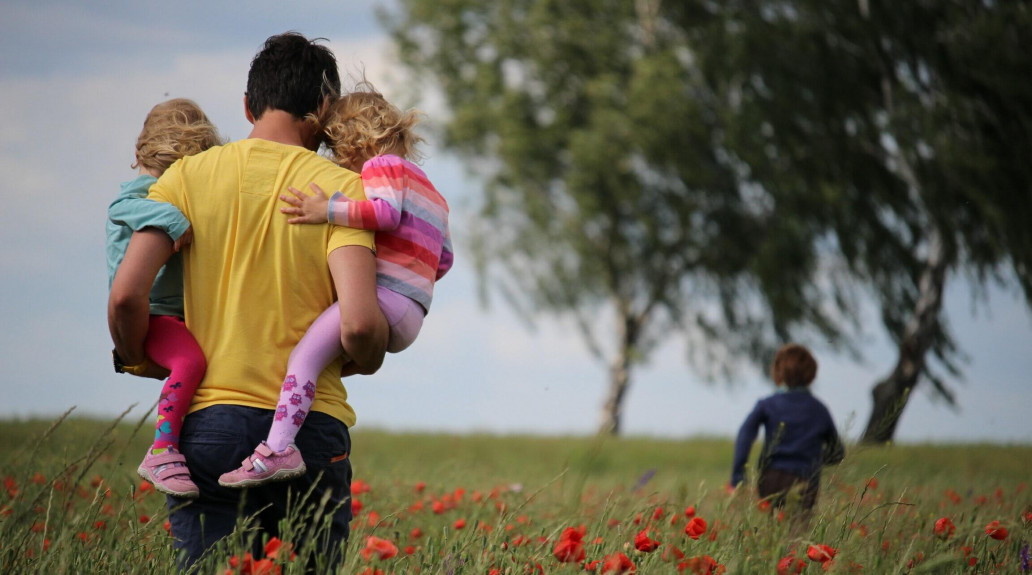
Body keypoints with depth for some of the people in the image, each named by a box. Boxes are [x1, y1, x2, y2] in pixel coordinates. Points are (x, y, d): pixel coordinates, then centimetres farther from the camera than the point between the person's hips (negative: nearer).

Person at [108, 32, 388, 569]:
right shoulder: (341, 187, -1)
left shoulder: (189, 176, 5)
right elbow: (358, 324, -13)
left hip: (207, 420, 1)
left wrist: (140, 362, 14)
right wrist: (367, 361, 10)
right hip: (310, 428, -1)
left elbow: (125, 296, -6)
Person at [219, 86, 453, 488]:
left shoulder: (382, 165, 2)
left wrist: (328, 211, -22)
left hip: (384, 297, -11)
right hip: (407, 320, 11)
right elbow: (444, 259, 29)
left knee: (306, 352, -24)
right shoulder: (429, 190, 31)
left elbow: (386, 212, -19)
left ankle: (278, 448, -40)